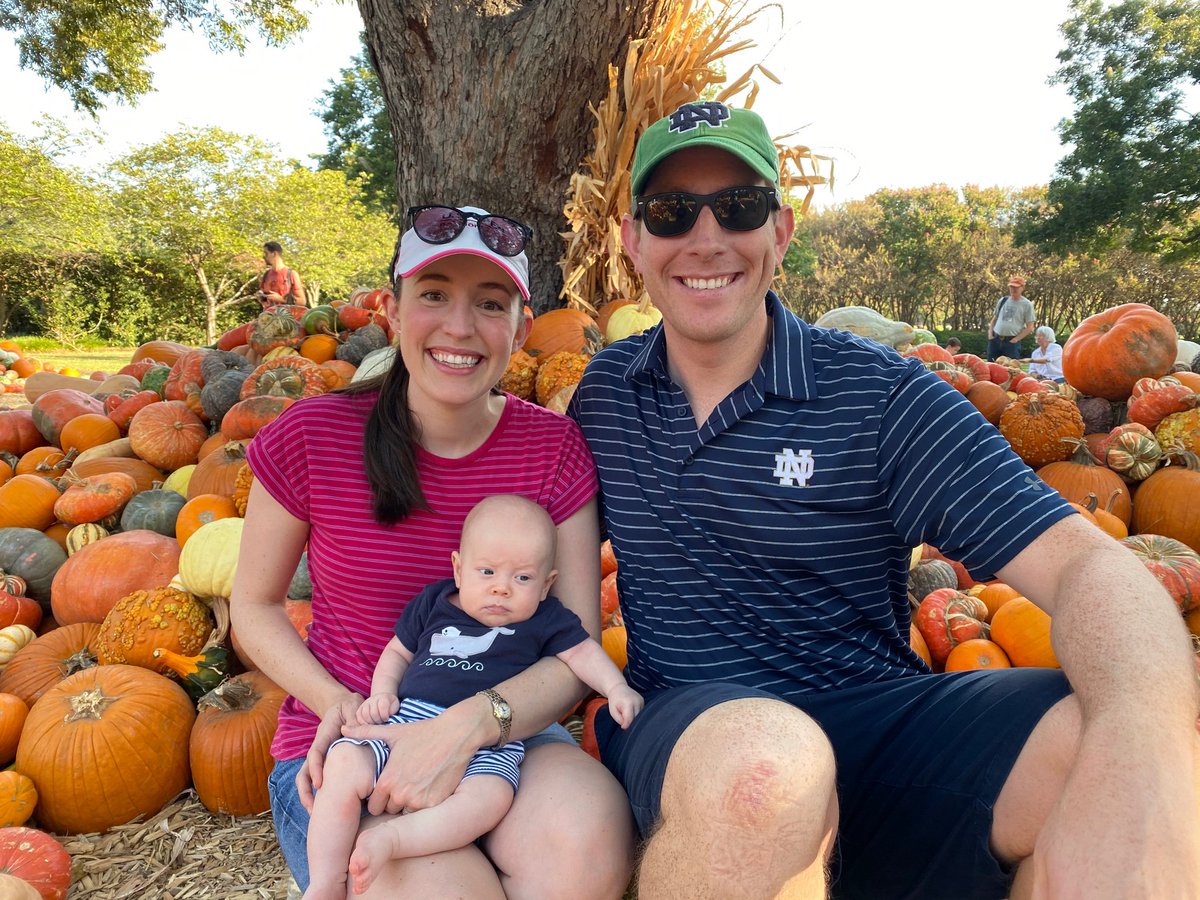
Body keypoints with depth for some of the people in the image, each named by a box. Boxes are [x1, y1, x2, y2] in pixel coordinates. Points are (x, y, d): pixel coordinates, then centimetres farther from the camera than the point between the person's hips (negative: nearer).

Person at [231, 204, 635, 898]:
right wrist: (338, 703, -13)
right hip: (340, 746, 0)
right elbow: (255, 607, 4)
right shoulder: (313, 437, -9)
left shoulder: (554, 449, -7)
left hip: (501, 731, 1)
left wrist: (469, 724, -26)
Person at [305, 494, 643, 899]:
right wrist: (382, 693, 7)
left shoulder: (545, 620, 8)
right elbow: (397, 652, 24)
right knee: (345, 766, -21)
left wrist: (616, 688, -7)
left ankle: (392, 837, -31)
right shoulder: (432, 603, 14)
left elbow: (583, 653, 9)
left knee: (490, 795, -34)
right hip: (407, 718, 2)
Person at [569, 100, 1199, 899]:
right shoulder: (602, 393, 5)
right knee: (758, 763, -37)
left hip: (876, 725, 0)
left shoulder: (878, 396, -5)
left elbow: (1085, 562, -14)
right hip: (681, 736, 1)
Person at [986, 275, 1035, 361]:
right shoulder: (1003, 301, 12)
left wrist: (1016, 339, -11)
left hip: (1012, 341, -4)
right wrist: (990, 334, 5)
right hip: (995, 339, 4)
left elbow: (1029, 327, -3)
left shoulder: (1027, 304, -1)